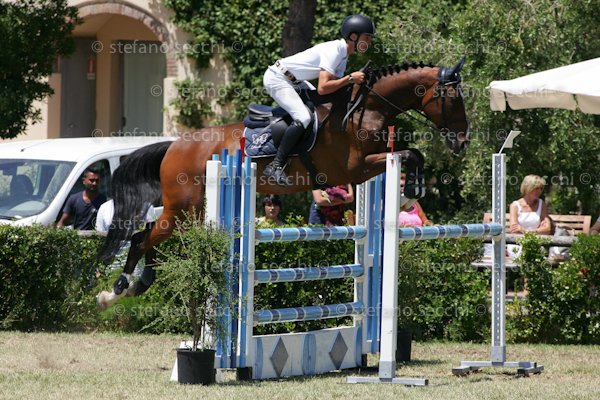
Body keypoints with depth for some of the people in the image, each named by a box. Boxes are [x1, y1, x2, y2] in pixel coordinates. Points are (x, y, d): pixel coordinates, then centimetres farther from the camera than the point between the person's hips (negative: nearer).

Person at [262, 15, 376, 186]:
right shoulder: (333, 51, -23)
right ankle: (275, 166, -21)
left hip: (289, 80, 11)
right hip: (277, 78, -11)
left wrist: (356, 81, -8)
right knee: (303, 118, -25)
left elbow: (336, 84, 6)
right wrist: (350, 79, -25)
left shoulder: (343, 53, 7)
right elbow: (323, 88, -31)